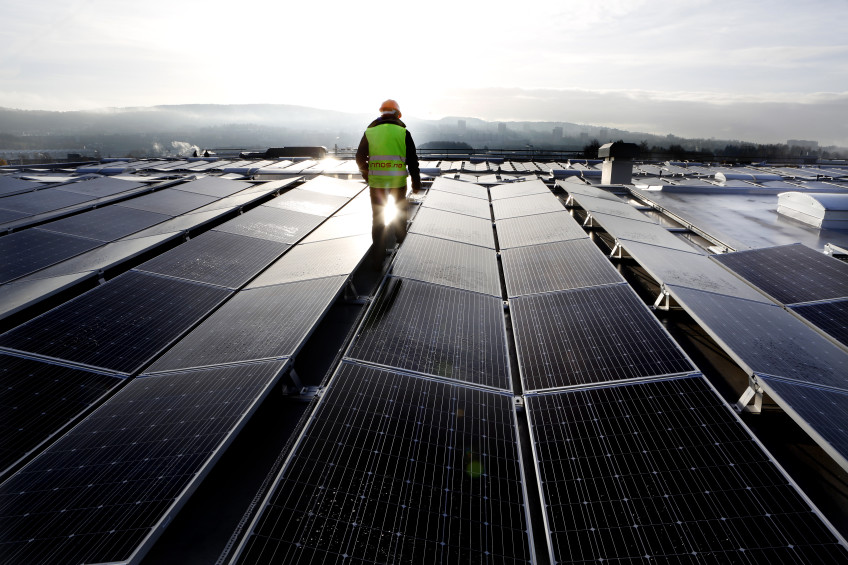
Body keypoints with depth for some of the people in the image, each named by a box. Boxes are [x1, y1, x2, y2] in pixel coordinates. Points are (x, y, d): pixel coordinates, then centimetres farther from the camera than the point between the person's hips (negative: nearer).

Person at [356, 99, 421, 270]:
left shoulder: (370, 132, 4)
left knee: (378, 219, 9)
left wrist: (366, 173, 26)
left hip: (376, 182, 1)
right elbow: (412, 160, -3)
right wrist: (416, 183, 4)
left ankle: (378, 259, 8)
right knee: (400, 210, 26)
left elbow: (360, 158, 8)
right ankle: (401, 239, 42)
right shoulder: (403, 132, 0)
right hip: (398, 181, -1)